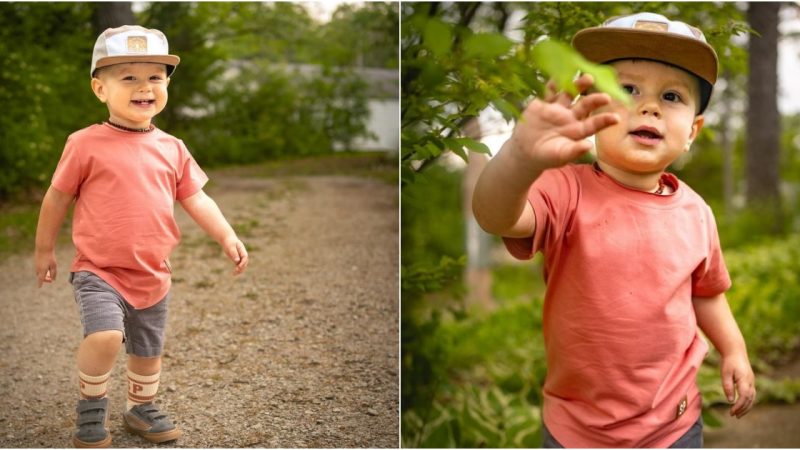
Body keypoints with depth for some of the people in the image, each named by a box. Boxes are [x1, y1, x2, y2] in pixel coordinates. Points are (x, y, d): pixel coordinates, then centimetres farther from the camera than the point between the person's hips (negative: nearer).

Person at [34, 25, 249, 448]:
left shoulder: (172, 148, 4)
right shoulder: (86, 144, -8)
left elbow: (196, 199, 8)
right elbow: (57, 198, 2)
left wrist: (228, 238, -4)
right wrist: (44, 250, 9)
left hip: (153, 276, 5)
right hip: (98, 271, -4)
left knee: (148, 351, 16)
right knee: (105, 335, -26)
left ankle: (141, 408, 41)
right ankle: (92, 404, 0)